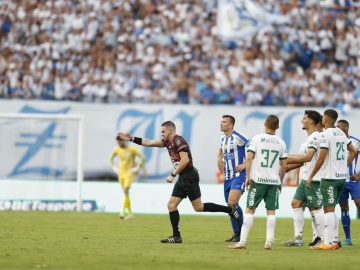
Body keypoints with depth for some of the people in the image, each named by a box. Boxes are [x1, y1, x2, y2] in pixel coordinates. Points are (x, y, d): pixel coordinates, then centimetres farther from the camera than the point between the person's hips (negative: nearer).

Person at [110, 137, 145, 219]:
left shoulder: (132, 149, -11)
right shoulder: (117, 149, 3)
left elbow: (143, 158, -10)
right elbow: (111, 158, 21)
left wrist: (137, 168, -12)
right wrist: (114, 168, 10)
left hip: (129, 173, -5)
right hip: (121, 173, 5)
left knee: (126, 191, -21)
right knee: (126, 193, 8)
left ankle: (123, 211, -25)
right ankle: (130, 213, 16)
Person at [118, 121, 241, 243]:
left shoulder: (178, 141, -13)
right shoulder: (168, 142, 15)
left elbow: (185, 160, -21)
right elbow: (149, 143, 19)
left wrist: (173, 175, -18)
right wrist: (131, 138, 16)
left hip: (189, 176, -10)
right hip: (183, 178, 10)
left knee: (199, 207, -8)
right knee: (171, 205, 5)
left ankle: (230, 210, 0)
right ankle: (176, 236, 5)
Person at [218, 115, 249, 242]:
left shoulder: (238, 137, -14)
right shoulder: (222, 138, 12)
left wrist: (245, 164, -17)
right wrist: (219, 160, 15)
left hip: (239, 175, -8)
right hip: (227, 176, 8)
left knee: (232, 203, -20)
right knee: (230, 205, 10)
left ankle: (241, 232, -8)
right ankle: (236, 234, 20)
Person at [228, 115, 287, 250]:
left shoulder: (257, 139, -3)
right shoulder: (281, 143, 6)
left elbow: (249, 158, -9)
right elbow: (284, 165, 9)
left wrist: (248, 176, -3)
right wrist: (280, 181, 20)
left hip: (258, 179, -2)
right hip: (274, 181, 2)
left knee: (250, 210, 0)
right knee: (271, 211, 5)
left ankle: (242, 241, -5)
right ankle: (269, 242, 0)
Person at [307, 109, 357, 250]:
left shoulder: (326, 134, -13)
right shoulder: (341, 133, 11)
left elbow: (321, 158, -17)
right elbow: (353, 151, 19)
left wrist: (311, 177, -10)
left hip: (329, 177, -8)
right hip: (342, 177, 8)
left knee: (328, 209, -5)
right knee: (331, 209, 16)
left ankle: (328, 243, -7)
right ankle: (334, 240, 15)